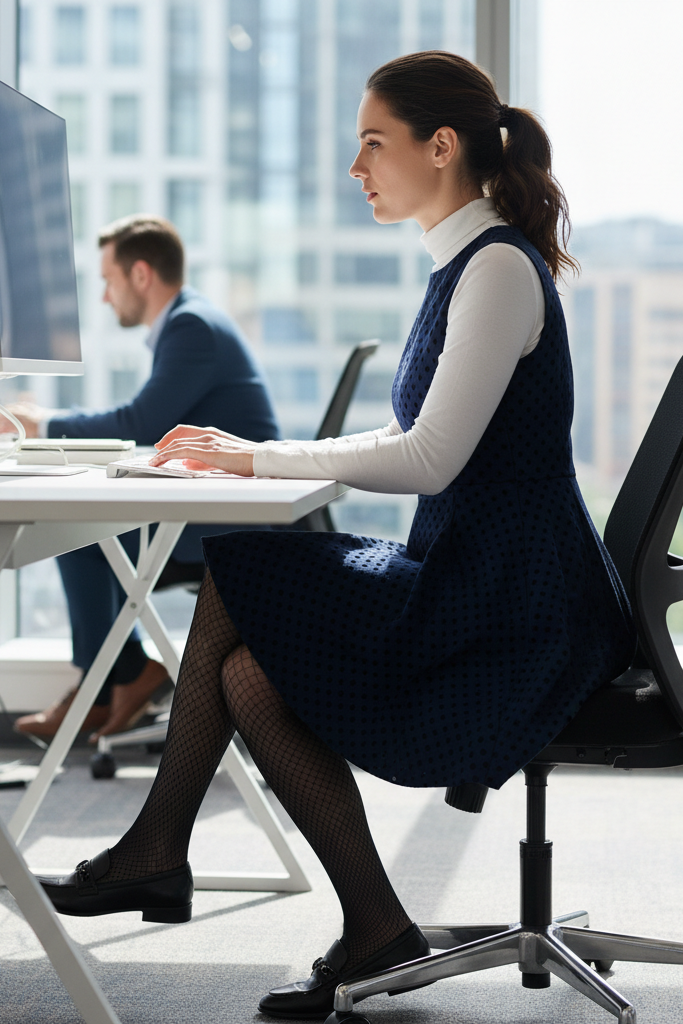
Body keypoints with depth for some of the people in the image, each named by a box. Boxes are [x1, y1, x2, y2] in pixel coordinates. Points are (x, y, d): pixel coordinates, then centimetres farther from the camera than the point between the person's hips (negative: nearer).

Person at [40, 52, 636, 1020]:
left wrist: (264, 458, -13)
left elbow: (429, 460, -22)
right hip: (464, 576, 9)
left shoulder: (501, 268, -16)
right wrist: (245, 452, 7)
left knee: (251, 674, -11)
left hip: (518, 610, -9)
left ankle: (377, 924, 2)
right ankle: (156, 852, 2)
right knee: (232, 577, 0)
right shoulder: (469, 263, 15)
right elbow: (417, 443, 17)